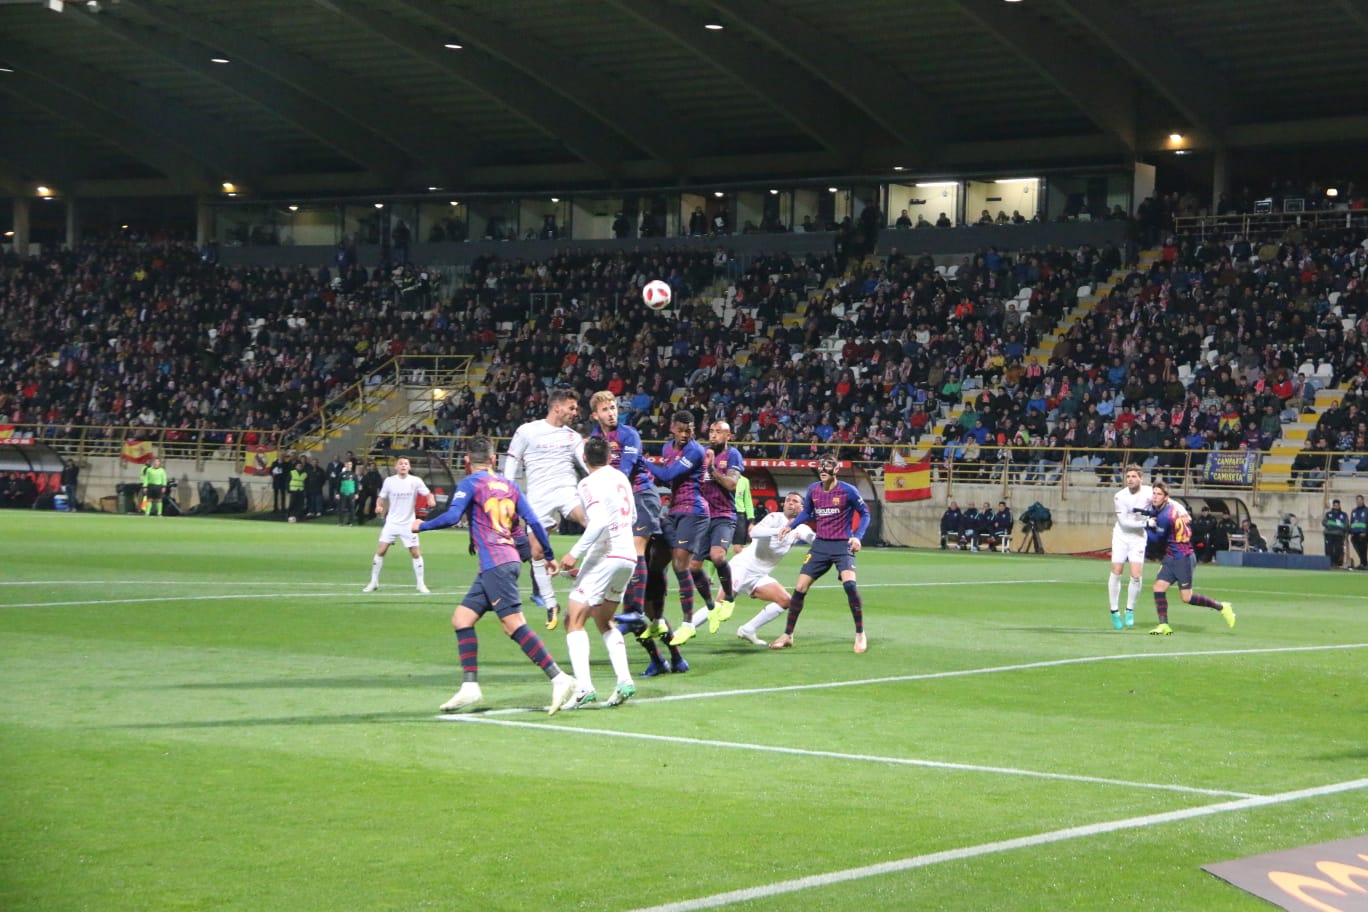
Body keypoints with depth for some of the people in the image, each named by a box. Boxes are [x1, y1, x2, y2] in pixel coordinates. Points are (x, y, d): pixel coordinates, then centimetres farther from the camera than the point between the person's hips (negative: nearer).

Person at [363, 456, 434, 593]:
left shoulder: (416, 481, -5)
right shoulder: (389, 481, -2)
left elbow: (428, 494, -3)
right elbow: (381, 498, 5)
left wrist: (431, 500, -26)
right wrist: (379, 506, -16)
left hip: (409, 524, 0)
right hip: (392, 522, 0)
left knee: (416, 553, -1)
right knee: (381, 551, -6)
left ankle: (421, 584, 13)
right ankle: (374, 582, 6)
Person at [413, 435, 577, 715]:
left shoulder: (470, 483, -3)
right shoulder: (508, 485, 16)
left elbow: (452, 517, -14)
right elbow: (533, 521, 13)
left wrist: (421, 526, 2)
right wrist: (550, 555, 20)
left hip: (495, 563, -8)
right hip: (508, 560, 8)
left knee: (514, 625, -13)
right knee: (461, 618, 10)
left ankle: (559, 679, -21)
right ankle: (470, 687, 4)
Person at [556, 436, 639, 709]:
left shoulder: (590, 483, -10)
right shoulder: (621, 478, 12)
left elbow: (599, 521, -23)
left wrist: (574, 553, -21)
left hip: (605, 556, -8)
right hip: (628, 556, 8)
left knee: (574, 620, -6)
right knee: (604, 622, 21)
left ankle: (584, 687, -20)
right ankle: (624, 680, 8)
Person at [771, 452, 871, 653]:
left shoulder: (848, 491, -11)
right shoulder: (813, 490, 2)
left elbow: (864, 513, 0)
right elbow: (807, 512, 19)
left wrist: (857, 537, -14)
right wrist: (790, 525, 3)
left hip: (842, 545, -4)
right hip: (820, 544, 4)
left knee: (849, 583, -26)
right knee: (800, 588, -1)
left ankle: (860, 635, -10)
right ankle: (787, 635, 14)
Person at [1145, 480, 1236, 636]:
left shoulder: (1165, 516, -22)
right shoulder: (1173, 504, 3)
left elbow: (1158, 540, -12)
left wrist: (1148, 526, 2)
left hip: (1183, 559, -9)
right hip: (1171, 558, 9)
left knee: (1187, 597, -5)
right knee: (1159, 587, -2)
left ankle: (1222, 607, 11)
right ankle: (1164, 626, -1)